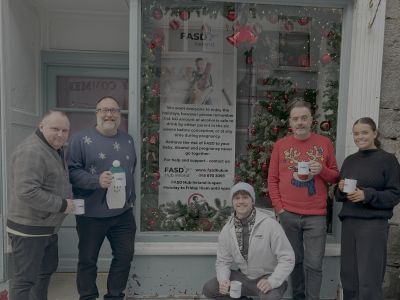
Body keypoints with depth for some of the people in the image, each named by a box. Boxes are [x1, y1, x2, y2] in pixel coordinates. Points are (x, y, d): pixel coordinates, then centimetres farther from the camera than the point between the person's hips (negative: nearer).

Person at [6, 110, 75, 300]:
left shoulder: (56, 149, 9)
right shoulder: (32, 151, -23)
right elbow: (27, 192, -31)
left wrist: (68, 199, 6)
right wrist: (62, 205, -23)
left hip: (48, 227, 10)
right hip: (28, 229, -10)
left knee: (47, 270, 24)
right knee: (25, 279, 2)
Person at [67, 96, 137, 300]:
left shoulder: (128, 140, 10)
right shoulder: (81, 139, -6)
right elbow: (72, 170, -12)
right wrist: (97, 180, -25)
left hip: (123, 213, 5)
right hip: (92, 214, -4)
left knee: (125, 256, 12)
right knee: (88, 259, 12)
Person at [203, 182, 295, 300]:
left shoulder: (270, 224, -19)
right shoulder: (227, 229, -5)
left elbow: (287, 258, -16)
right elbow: (223, 261, 2)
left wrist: (272, 282, -28)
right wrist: (223, 280, -18)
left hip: (269, 277, -4)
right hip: (244, 277, 5)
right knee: (209, 289, -11)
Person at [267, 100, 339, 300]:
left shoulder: (325, 143, 4)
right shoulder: (280, 145, 4)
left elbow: (335, 177, 9)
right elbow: (272, 180, 4)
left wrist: (322, 170, -13)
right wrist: (279, 208, -3)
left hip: (316, 215, -1)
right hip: (288, 215, 1)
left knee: (314, 264, 2)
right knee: (294, 261, 13)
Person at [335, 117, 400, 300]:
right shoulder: (349, 160, 12)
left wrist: (367, 195, -19)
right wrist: (341, 189, -5)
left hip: (374, 223, -5)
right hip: (348, 223, 5)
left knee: (369, 281, -3)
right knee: (348, 277, 10)